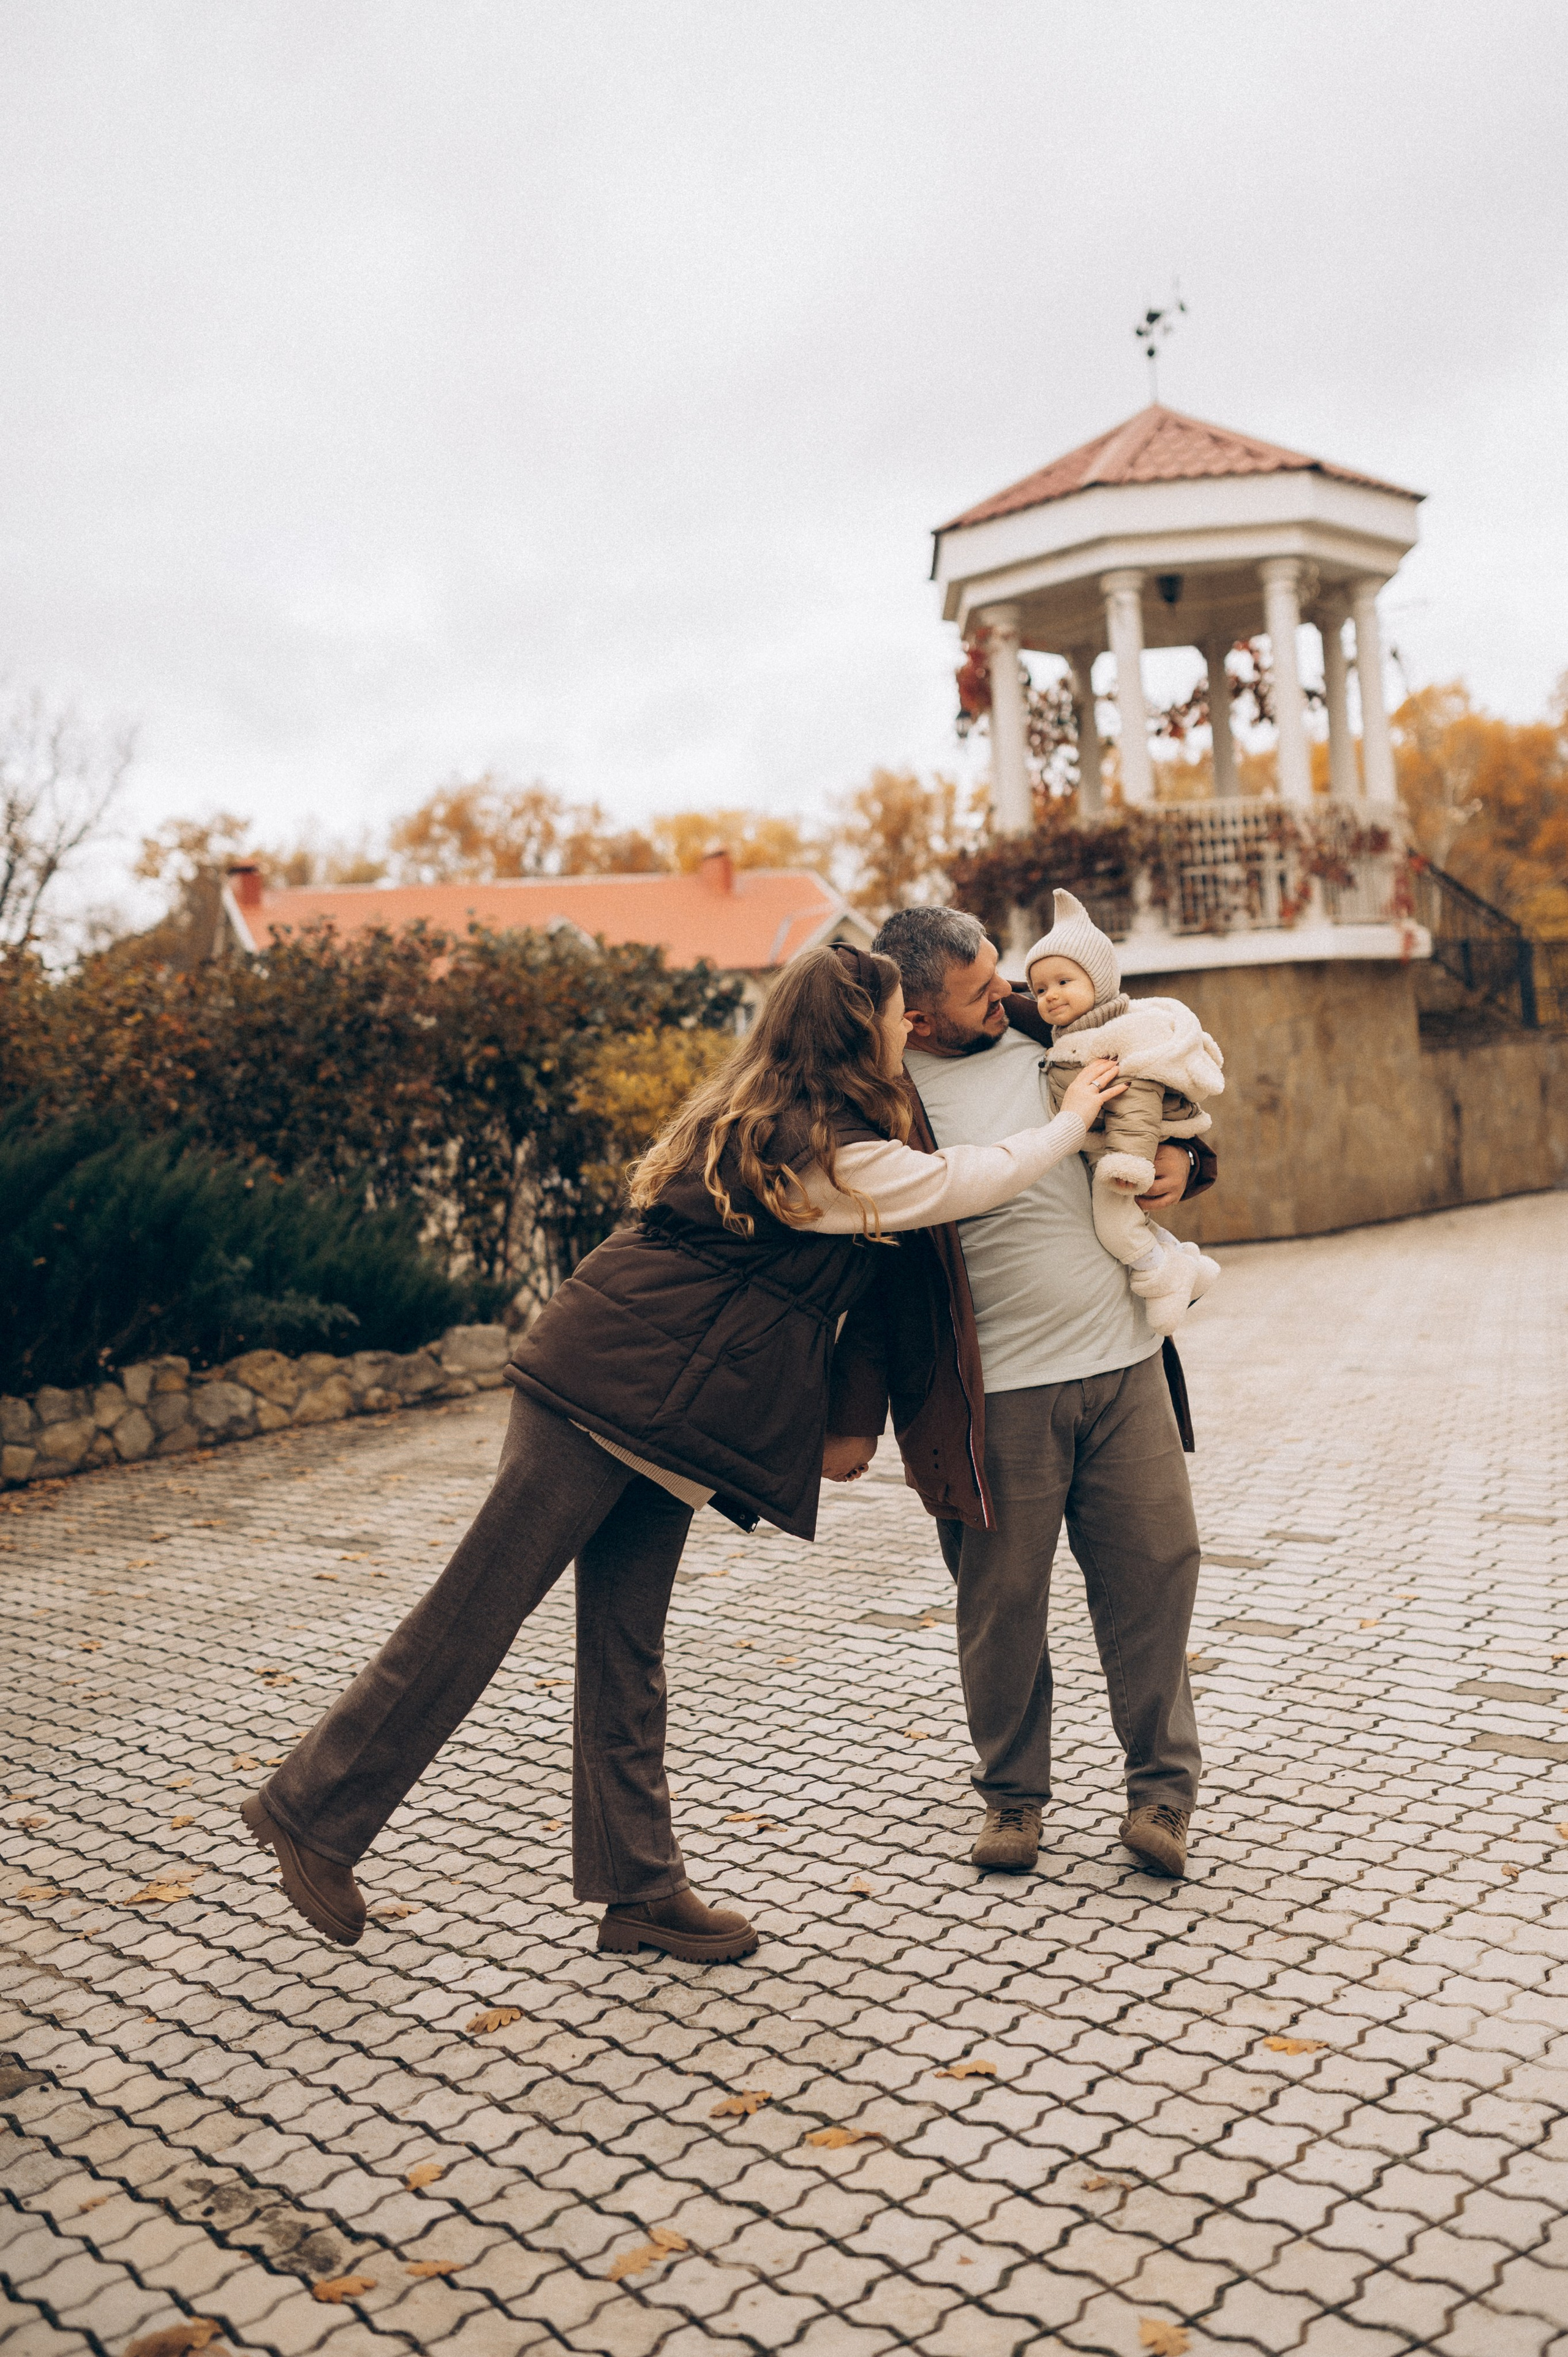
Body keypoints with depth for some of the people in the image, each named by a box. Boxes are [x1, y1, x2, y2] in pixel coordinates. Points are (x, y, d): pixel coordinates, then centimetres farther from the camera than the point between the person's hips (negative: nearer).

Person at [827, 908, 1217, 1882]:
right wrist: (856, 1418, -9)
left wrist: (1179, 1156, 0)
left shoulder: (1044, 1031, 5)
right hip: (997, 1394, -5)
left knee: (1156, 1567, 7)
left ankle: (1164, 1787, 24)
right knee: (1003, 1598, 5)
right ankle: (1013, 1794, 28)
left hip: (1125, 1363, 5)